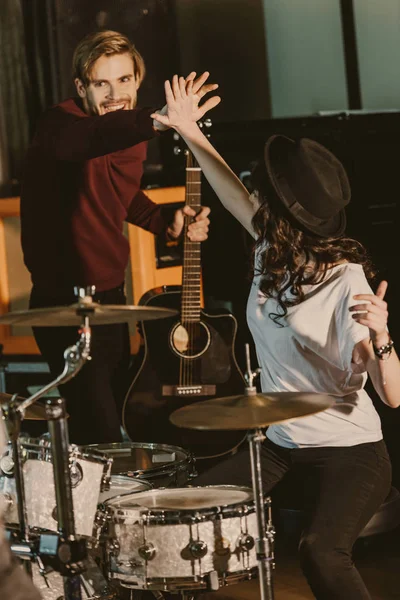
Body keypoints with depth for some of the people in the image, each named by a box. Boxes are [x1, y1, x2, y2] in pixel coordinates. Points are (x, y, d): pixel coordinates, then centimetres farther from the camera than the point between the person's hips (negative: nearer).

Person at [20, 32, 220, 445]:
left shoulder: (131, 135, 4)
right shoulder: (61, 123, -20)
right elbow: (86, 139, -46)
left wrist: (165, 224, 5)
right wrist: (159, 121, -64)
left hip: (110, 296, 8)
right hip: (64, 303, -8)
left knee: (121, 409, 20)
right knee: (101, 436, -10)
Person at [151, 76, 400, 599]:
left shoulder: (347, 284, -22)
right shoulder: (272, 253, -2)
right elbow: (236, 197, 18)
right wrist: (189, 131, 20)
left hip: (350, 454, -8)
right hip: (282, 443, 8)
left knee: (320, 551, -30)